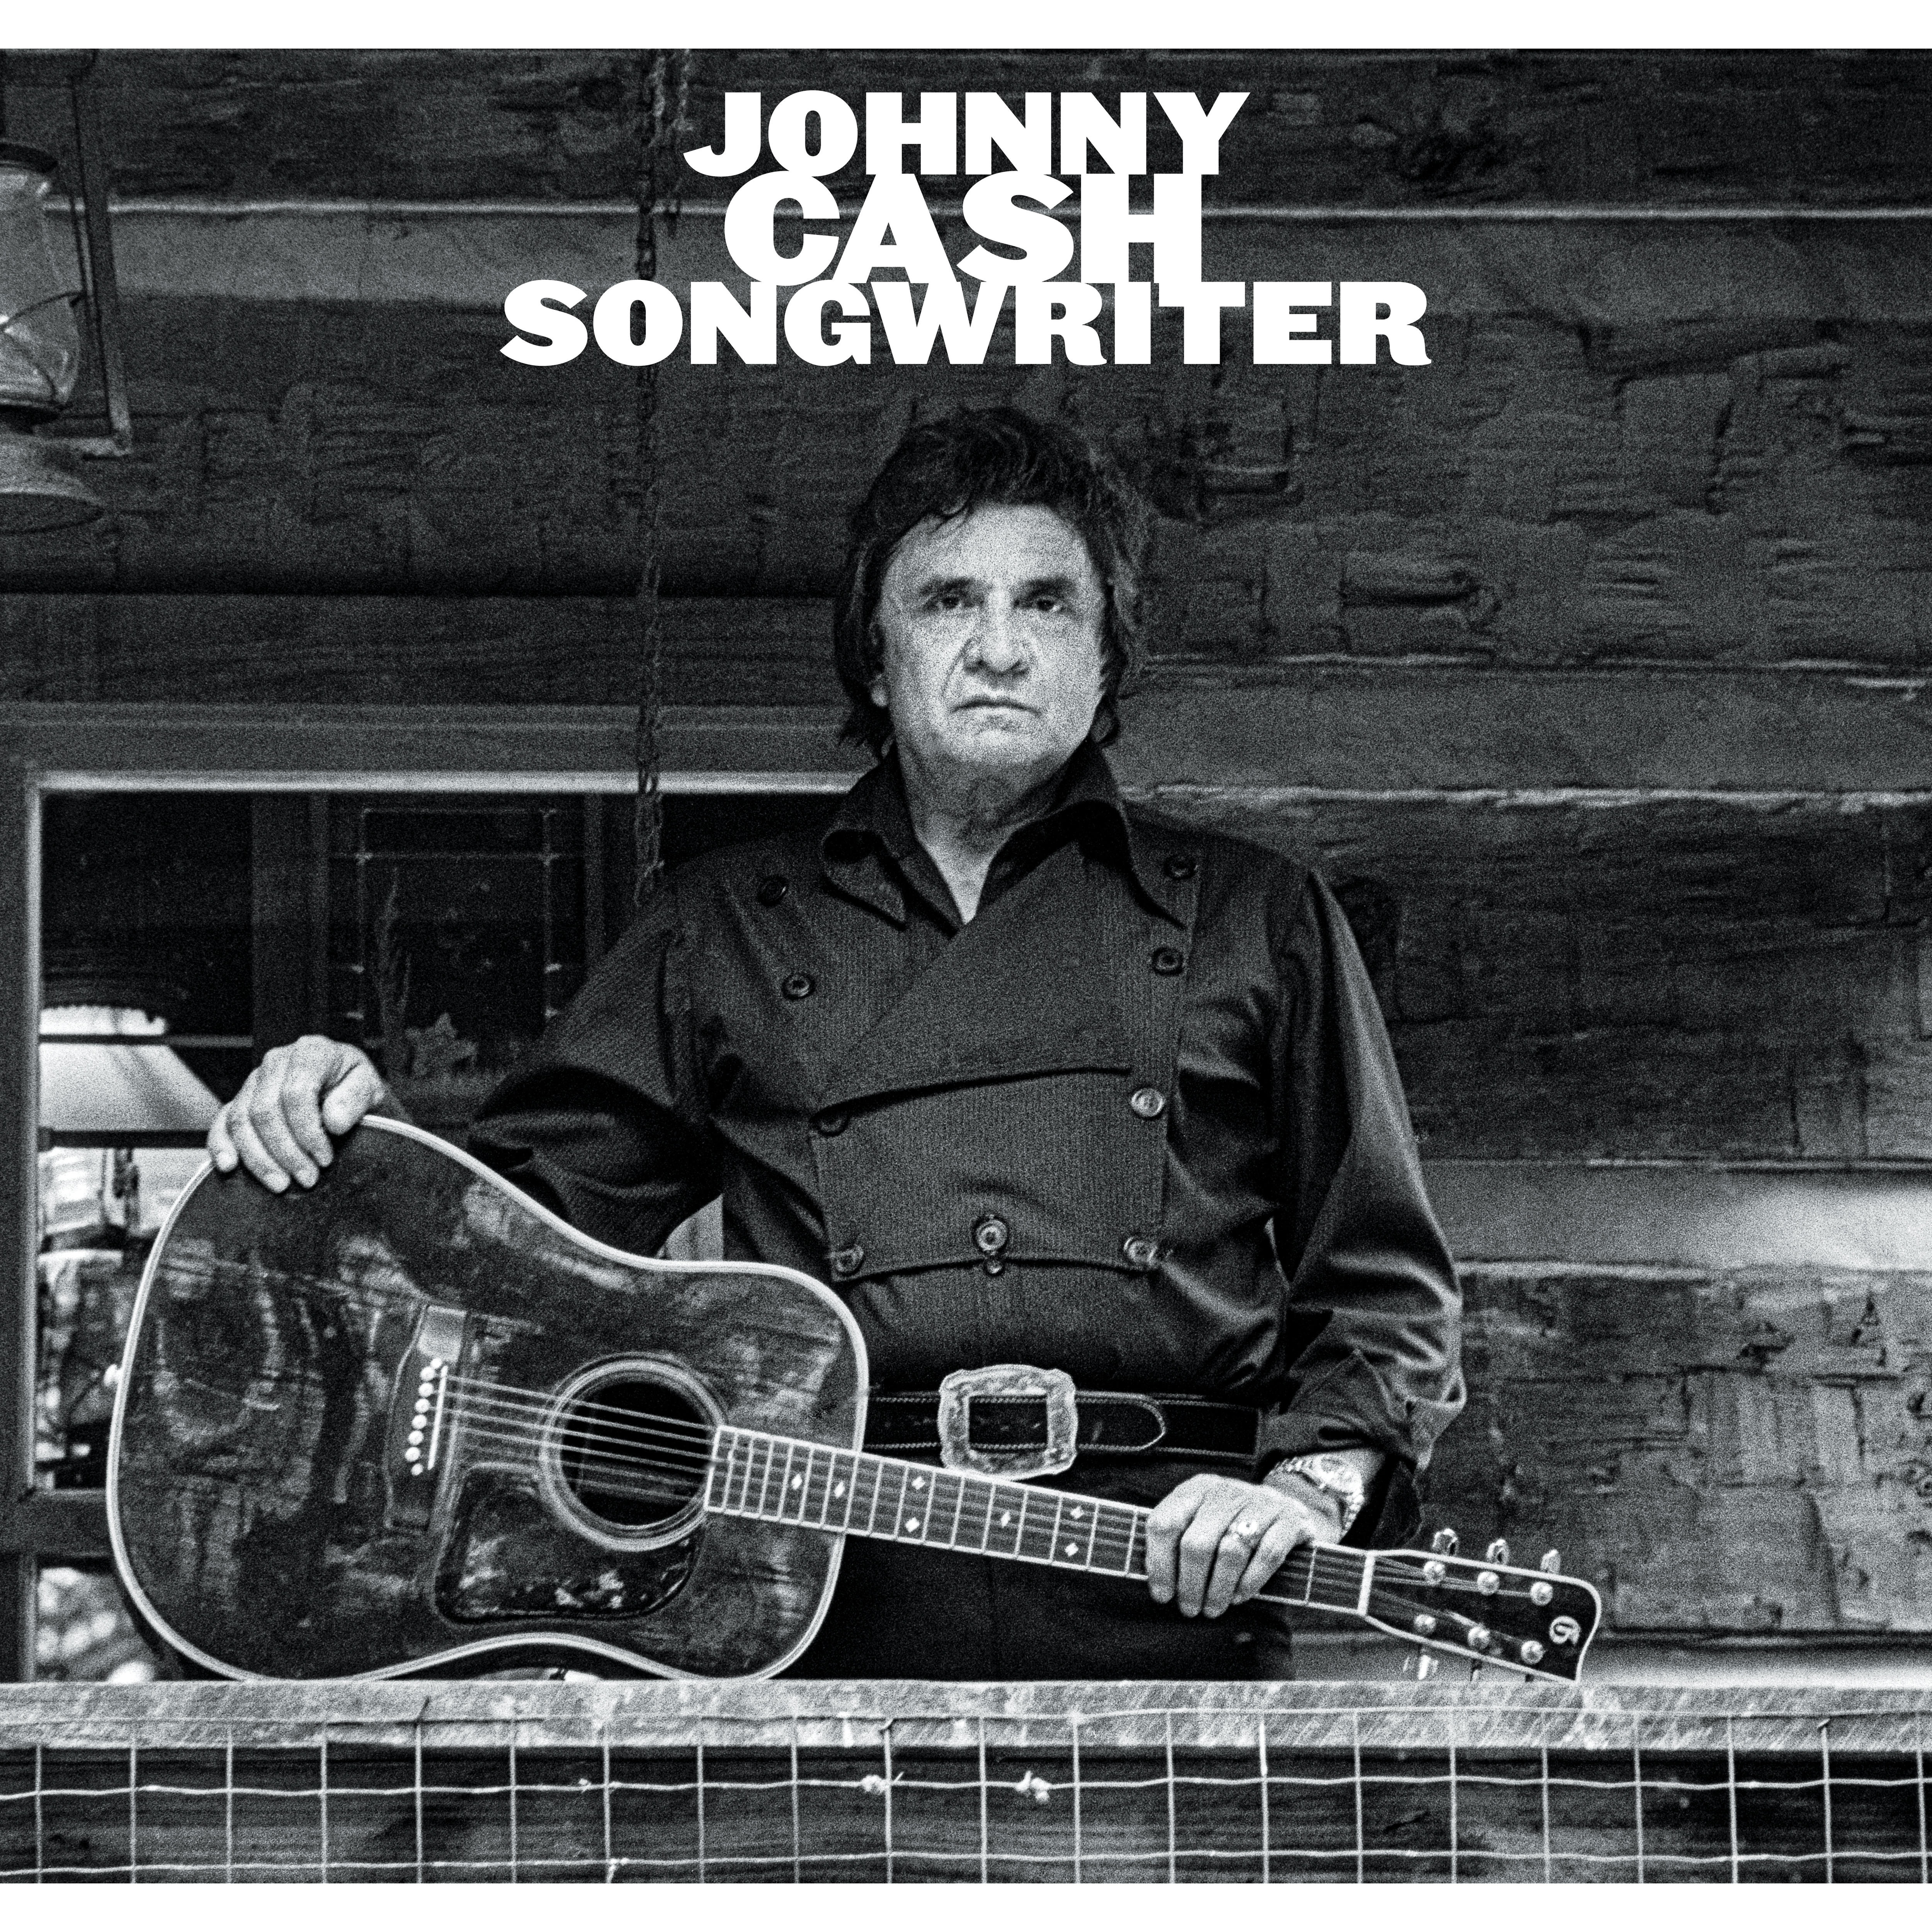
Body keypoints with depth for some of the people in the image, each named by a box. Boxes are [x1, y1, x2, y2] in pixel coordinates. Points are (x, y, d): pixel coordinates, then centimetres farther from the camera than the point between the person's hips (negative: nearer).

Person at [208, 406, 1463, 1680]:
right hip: (820, 1597, 2)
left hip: (1166, 1589, -1)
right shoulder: (728, 928, 24)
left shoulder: (1255, 920, 20)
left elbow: (1384, 1286, 16)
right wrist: (358, 1134, 3)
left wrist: (1311, 1482, -3)